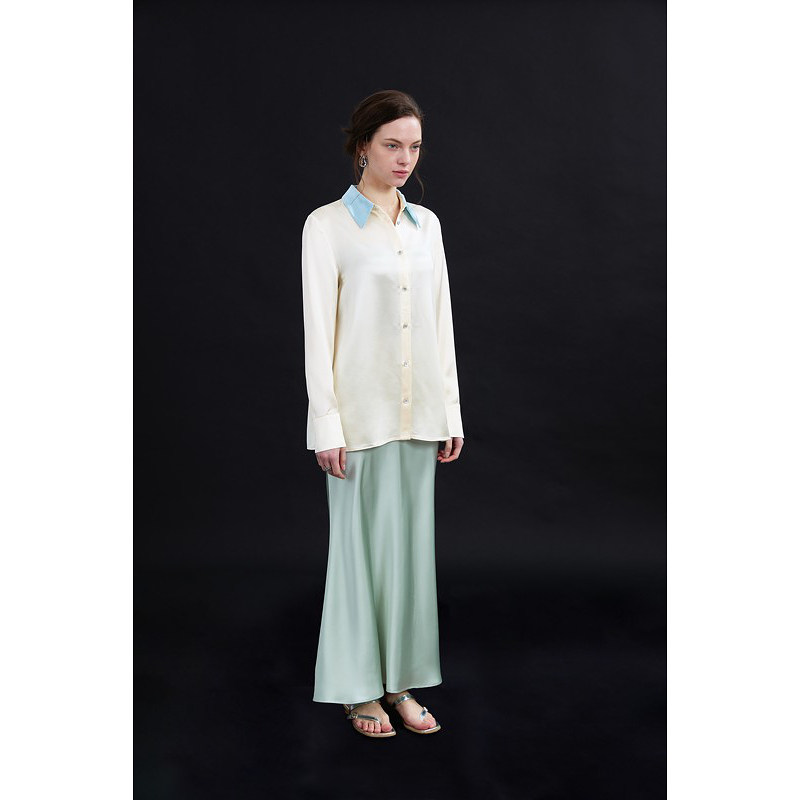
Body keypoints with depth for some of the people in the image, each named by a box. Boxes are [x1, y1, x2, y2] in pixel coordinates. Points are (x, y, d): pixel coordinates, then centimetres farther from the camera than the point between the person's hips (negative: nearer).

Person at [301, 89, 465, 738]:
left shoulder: (427, 224, 10)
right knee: (361, 545, 3)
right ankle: (360, 689, 18)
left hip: (419, 413, 5)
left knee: (411, 544, 10)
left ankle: (401, 682, 23)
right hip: (361, 413, -5)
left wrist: (451, 412, 8)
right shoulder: (328, 224, -6)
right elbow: (318, 331, -9)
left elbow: (441, 323, 12)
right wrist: (327, 424, -14)